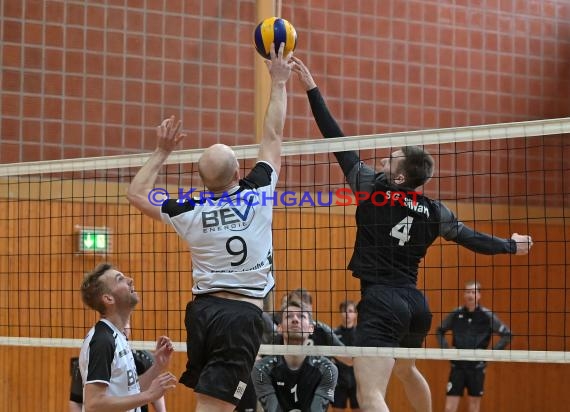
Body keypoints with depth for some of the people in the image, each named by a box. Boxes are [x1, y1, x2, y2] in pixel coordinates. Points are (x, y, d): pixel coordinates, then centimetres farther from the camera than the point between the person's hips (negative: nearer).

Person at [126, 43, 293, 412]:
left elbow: (136, 193, 15)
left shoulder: (190, 213, 0)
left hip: (203, 309, 4)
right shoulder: (258, 196, -5)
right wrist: (279, 83, 19)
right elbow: (273, 137, 8)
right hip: (244, 313, -4)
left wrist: (163, 152, 21)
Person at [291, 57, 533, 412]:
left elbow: (338, 140, -4)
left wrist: (312, 90, 1)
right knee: (406, 370, 36)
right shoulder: (433, 211, 7)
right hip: (416, 304, 7)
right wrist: (511, 245, 39)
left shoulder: (373, 186, -6)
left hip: (382, 303, -7)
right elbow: (472, 239, 20)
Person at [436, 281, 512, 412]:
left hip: (477, 367, -1)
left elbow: (507, 335, 0)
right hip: (457, 366, 1)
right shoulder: (455, 314, 1)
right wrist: (445, 348, 4)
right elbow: (440, 331, 17)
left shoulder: (487, 316, -5)